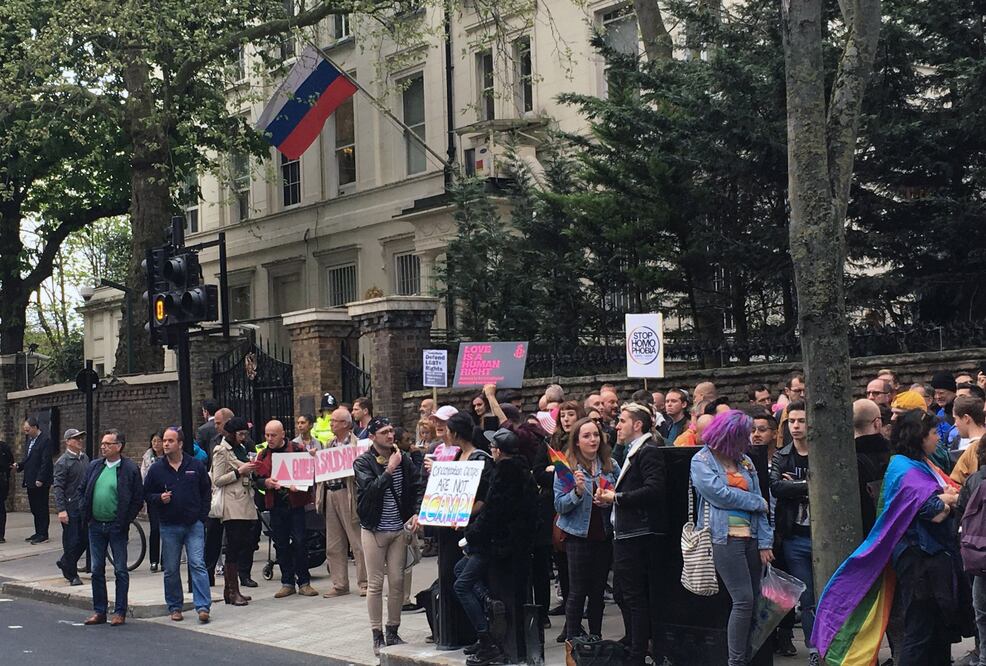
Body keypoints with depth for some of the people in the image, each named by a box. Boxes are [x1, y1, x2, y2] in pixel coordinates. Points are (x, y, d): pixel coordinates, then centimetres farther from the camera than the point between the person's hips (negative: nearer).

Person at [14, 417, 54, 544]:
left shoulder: (45, 440, -12)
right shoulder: (29, 440, 15)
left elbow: (45, 462, -16)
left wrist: (40, 479, -20)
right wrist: (19, 466, 3)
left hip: (40, 482, -8)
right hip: (30, 481, 8)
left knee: (41, 508, -3)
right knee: (34, 509, 12)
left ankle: (43, 534, 2)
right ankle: (38, 533, 18)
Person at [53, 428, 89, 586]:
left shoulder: (85, 457, 11)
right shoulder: (63, 462, -10)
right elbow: (58, 487, -14)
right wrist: (61, 510, -20)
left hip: (84, 506, 7)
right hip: (70, 507, -7)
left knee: (84, 539, 10)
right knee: (72, 541, 0)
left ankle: (65, 563, 32)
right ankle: (72, 575, 12)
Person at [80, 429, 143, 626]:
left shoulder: (130, 469, -8)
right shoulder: (94, 466, 8)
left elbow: (138, 499, -6)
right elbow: (85, 492, 15)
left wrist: (125, 521, -9)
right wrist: (86, 515, 6)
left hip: (117, 527, -5)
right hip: (96, 526, 5)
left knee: (120, 570, 2)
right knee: (96, 570, 10)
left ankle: (120, 612, 9)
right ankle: (99, 611, 19)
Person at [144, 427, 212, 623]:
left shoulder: (196, 466, 3)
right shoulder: (156, 469, 4)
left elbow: (207, 491, 10)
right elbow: (146, 493, 11)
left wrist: (202, 516, 2)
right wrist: (159, 498, -11)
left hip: (194, 525, -2)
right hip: (169, 526, 2)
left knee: (197, 564, -9)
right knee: (171, 569, 7)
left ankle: (203, 606, -10)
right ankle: (175, 607, 18)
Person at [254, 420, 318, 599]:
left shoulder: (297, 450, -1)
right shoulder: (262, 455, 10)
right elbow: (256, 479, 9)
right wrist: (266, 482, -12)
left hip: (295, 503, -3)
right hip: (275, 505, 4)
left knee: (299, 542, -3)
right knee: (281, 544, 7)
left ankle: (304, 582, 6)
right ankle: (287, 583, 16)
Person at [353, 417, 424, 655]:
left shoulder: (404, 460, 3)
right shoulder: (363, 463, -7)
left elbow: (418, 487, 6)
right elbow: (370, 490, -21)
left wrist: (416, 512, -7)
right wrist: (389, 470, -22)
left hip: (399, 528, 3)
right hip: (374, 529, -3)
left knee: (397, 581, 5)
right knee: (375, 583, 2)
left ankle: (393, 631, 17)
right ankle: (377, 636, 9)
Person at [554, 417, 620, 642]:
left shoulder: (611, 465, 5)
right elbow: (559, 506, -7)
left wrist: (610, 500, -8)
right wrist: (577, 491, -23)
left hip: (605, 535, 4)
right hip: (579, 535, -3)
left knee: (598, 590, 12)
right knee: (578, 592, 0)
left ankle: (596, 638, 22)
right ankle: (572, 641, 9)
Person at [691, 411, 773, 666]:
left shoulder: (744, 461, 15)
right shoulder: (701, 461, -1)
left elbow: (759, 503, 11)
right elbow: (720, 495, -13)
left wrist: (765, 542, 2)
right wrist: (757, 502, -2)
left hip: (750, 537, 6)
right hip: (725, 538, -6)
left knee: (753, 601, 4)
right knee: (744, 600, -11)